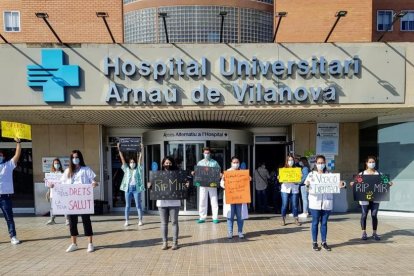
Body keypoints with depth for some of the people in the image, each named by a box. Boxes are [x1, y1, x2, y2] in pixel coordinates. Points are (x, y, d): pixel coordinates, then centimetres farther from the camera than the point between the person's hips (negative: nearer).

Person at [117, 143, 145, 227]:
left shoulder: (138, 169, 6)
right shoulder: (126, 169, 10)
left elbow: (140, 160, 0)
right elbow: (122, 159, 6)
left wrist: (141, 151, -7)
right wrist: (119, 150, 2)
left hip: (136, 188, -2)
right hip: (128, 188, 2)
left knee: (138, 205, 2)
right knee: (127, 205, 7)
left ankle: (140, 220, 7)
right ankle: (126, 221, 14)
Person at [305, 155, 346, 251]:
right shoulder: (312, 174, 2)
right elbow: (306, 185, -7)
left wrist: (341, 184, -22)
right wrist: (307, 184, -30)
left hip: (327, 202, 2)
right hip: (315, 202, -2)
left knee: (324, 223, 10)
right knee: (315, 222, 4)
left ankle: (324, 242, 20)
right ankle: (314, 242, 13)